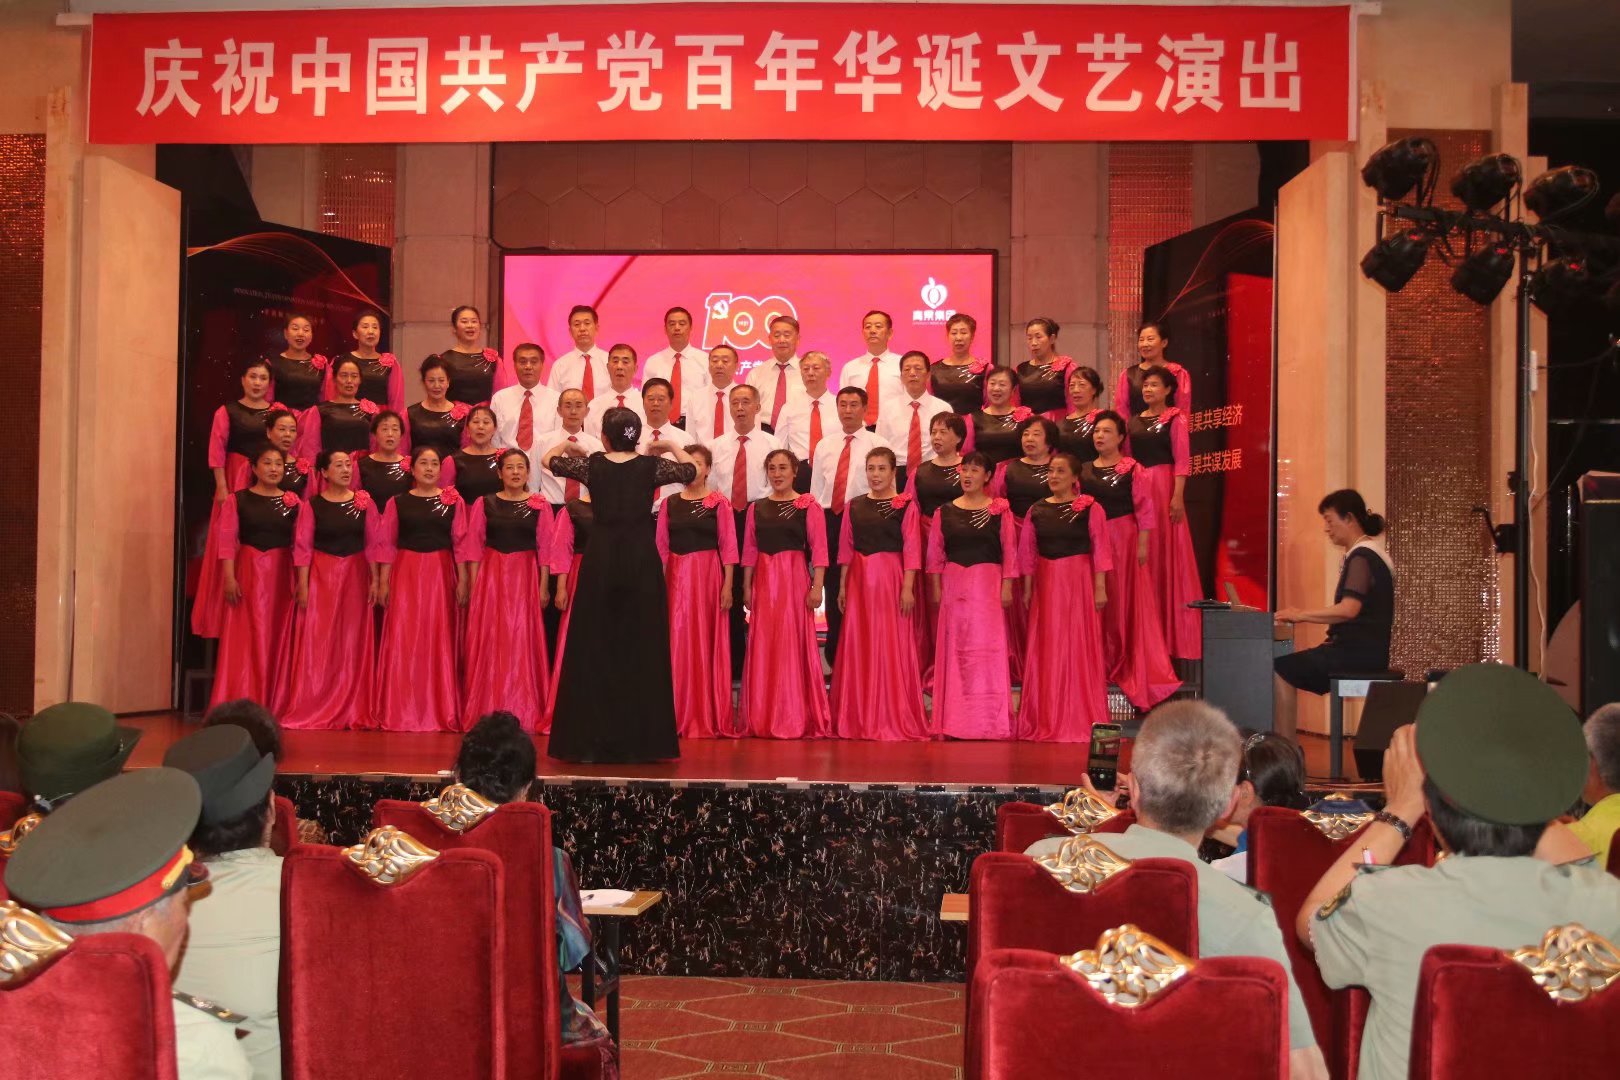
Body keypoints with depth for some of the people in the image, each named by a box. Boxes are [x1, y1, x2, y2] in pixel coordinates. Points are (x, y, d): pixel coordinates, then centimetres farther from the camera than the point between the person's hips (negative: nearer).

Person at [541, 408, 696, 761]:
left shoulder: (591, 465, 0)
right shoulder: (651, 466, -1)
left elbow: (548, 460, 17)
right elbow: (691, 470, 15)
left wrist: (567, 445, 35)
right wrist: (671, 447, 29)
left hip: (599, 561, 1)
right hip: (641, 562, 0)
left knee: (594, 648, 6)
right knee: (642, 649, 4)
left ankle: (590, 742, 6)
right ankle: (639, 742, 5)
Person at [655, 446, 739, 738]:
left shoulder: (719, 503, 0)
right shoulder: (669, 503, 9)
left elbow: (728, 546, -3)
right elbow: (661, 546, 8)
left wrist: (727, 585, -9)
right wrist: (659, 583, 2)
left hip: (708, 574, -3)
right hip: (675, 575, 3)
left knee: (707, 642, 0)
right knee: (677, 642, 3)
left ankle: (710, 717, 9)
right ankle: (679, 716, 13)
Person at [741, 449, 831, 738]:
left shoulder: (808, 505, -1)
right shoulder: (756, 508, 11)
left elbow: (819, 548, -6)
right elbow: (750, 550, 12)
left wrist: (817, 586, -12)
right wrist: (747, 587, 8)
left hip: (795, 579, -4)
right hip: (763, 581, 4)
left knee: (794, 645, -3)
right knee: (763, 648, 5)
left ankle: (797, 719, 6)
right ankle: (764, 719, 14)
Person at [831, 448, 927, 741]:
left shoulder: (906, 505, -2)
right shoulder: (854, 506, 10)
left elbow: (911, 549, -7)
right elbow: (846, 549, 10)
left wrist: (907, 588, -13)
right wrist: (842, 586, 6)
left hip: (892, 579, -4)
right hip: (859, 580, 4)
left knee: (892, 646, -2)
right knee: (858, 645, 5)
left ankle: (895, 718, 8)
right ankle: (860, 719, 15)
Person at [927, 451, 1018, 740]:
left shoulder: (999, 511, 1)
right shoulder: (945, 512, 7)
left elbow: (1009, 552, -1)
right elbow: (935, 553, 7)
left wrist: (1007, 587, -6)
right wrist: (936, 587, 2)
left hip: (988, 584, -2)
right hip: (953, 584, 2)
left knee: (987, 647, -3)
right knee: (954, 649, 3)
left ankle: (988, 721, 4)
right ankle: (956, 720, 10)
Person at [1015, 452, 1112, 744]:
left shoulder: (1090, 509, -3)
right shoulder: (1037, 510, 8)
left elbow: (1100, 550, -6)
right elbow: (1027, 553, 10)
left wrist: (1100, 587, -10)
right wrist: (1027, 589, 8)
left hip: (1079, 581, -3)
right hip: (1046, 583, 4)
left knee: (1078, 647, -1)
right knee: (1046, 650, 6)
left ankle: (1080, 720, 8)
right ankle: (1046, 721, 14)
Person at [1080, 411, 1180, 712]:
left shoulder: (1132, 470, -3)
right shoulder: (1084, 471, 10)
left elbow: (1145, 509, -7)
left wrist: (1143, 543, -13)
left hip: (1124, 540, -4)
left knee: (1127, 603, 0)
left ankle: (1130, 666, 7)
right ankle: (1103, 663, 16)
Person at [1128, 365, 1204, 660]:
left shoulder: (1175, 419, -1)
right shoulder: (1134, 421, 14)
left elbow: (1182, 461, -9)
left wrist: (1178, 496, -17)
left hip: (1164, 488, -5)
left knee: (1167, 553, -2)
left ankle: (1171, 632, 4)